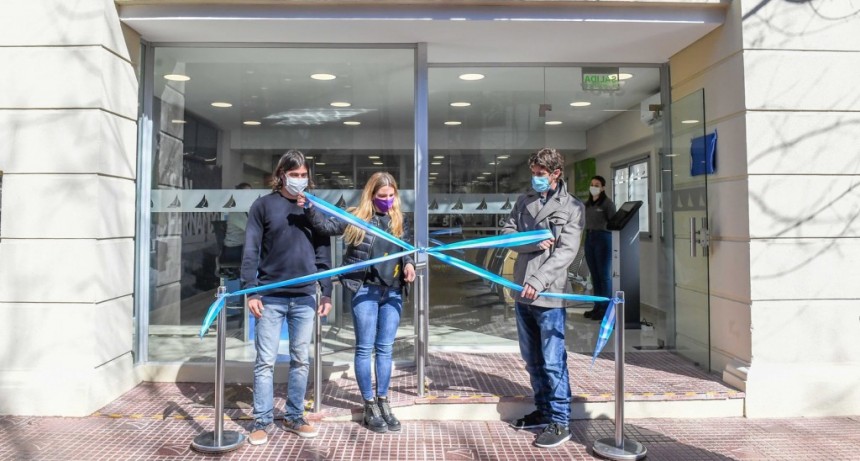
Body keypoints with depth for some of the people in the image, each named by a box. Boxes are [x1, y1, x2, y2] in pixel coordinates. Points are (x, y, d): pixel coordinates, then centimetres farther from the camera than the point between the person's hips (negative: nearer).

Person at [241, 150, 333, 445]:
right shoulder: (263, 205, 1)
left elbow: (323, 252, 10)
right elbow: (250, 251, -2)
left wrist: (327, 292, 5)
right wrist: (250, 291, -9)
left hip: (305, 298, 3)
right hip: (270, 297, -3)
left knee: (300, 360, 10)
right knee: (265, 361, 3)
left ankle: (294, 417, 23)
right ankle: (262, 421, 15)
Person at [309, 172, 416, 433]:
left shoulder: (400, 221, 9)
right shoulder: (357, 218, -3)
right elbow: (326, 225, -9)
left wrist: (408, 264, -1)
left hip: (393, 291, 4)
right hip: (365, 290, -4)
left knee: (385, 348, 11)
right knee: (365, 348, 4)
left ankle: (383, 402, 24)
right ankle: (370, 406, 15)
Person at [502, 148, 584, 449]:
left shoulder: (572, 207, -2)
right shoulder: (524, 201, 12)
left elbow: (566, 251, -12)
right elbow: (507, 234, 5)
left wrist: (539, 280, -23)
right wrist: (534, 242, -14)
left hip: (549, 295, -5)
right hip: (522, 292, 6)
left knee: (553, 361, -2)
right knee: (532, 359, 15)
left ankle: (560, 422, 9)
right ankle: (543, 411, 29)